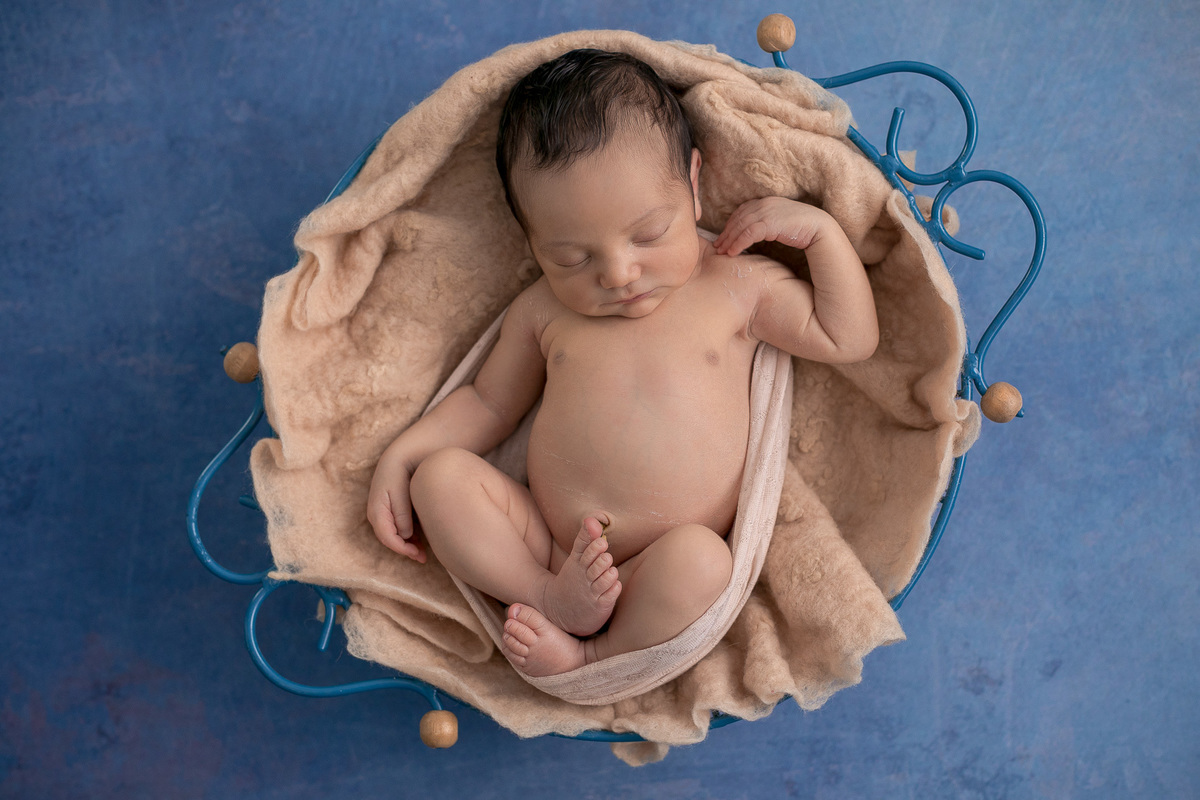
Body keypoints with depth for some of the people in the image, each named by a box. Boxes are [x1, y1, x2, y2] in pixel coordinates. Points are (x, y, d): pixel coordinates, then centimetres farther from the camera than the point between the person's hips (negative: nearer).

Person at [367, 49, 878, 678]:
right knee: (438, 473, -16)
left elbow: (848, 338, 8)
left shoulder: (736, 285, 5)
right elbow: (487, 402, 21)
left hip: (663, 571, -3)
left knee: (697, 558, -37)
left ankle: (590, 656, -14)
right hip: (541, 543, 3)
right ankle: (551, 598, -23)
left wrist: (820, 229, 1)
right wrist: (398, 457, 9)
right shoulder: (542, 309, 9)